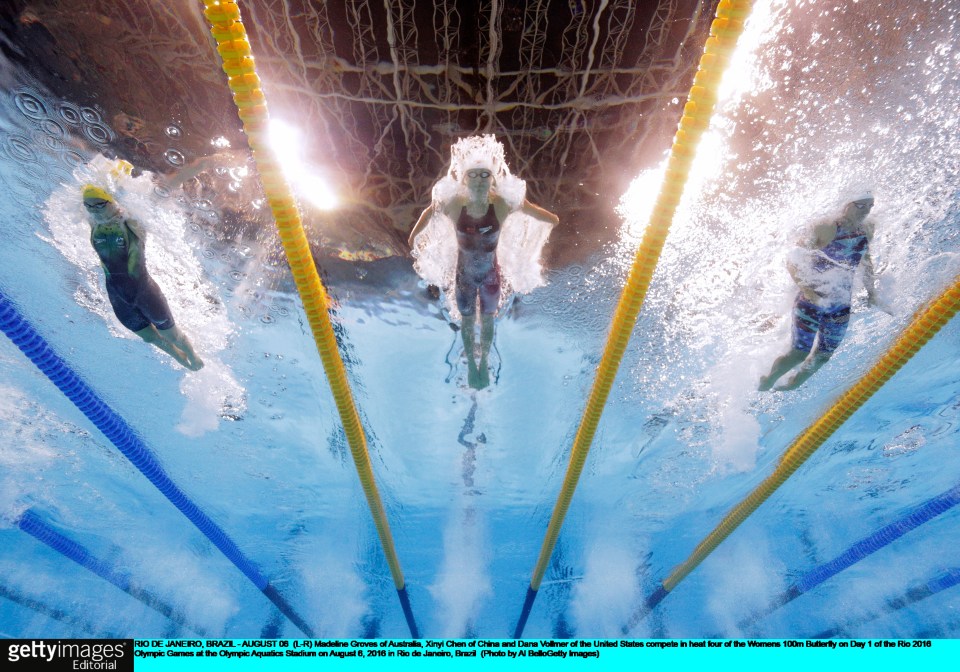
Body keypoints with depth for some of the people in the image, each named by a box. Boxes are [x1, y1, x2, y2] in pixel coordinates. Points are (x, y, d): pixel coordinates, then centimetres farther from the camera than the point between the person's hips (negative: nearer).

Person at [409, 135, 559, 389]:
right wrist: (414, 236, 3)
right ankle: (471, 363, 51)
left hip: (492, 274, 0)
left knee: (487, 321, 24)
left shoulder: (504, 202, -29)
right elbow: (429, 212, -3)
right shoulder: (452, 203, -28)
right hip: (464, 275, 0)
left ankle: (484, 362, 53)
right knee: (467, 322, 22)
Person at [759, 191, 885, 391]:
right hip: (811, 300, -6)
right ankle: (764, 385, 19)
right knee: (799, 352, -3)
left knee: (822, 356, 11)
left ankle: (789, 388, 32)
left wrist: (871, 293, 14)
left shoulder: (867, 230, 4)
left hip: (840, 306, 6)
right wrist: (804, 288, -29)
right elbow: (792, 261, -16)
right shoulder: (826, 229, -14)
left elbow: (866, 260, 20)